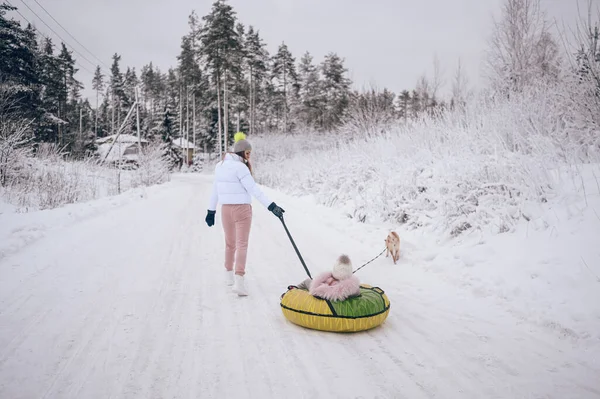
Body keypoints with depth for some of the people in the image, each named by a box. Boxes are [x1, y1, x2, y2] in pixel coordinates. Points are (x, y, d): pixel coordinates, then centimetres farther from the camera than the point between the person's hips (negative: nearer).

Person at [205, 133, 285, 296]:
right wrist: (271, 206, -20)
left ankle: (229, 276, 34)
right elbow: (254, 189, -20)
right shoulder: (240, 167, -15)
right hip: (242, 209, -7)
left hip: (226, 209, 7)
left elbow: (215, 190, 14)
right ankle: (239, 280, -15)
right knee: (242, 244, -5)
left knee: (230, 243, 20)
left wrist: (211, 210, 21)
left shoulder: (220, 166, 9)